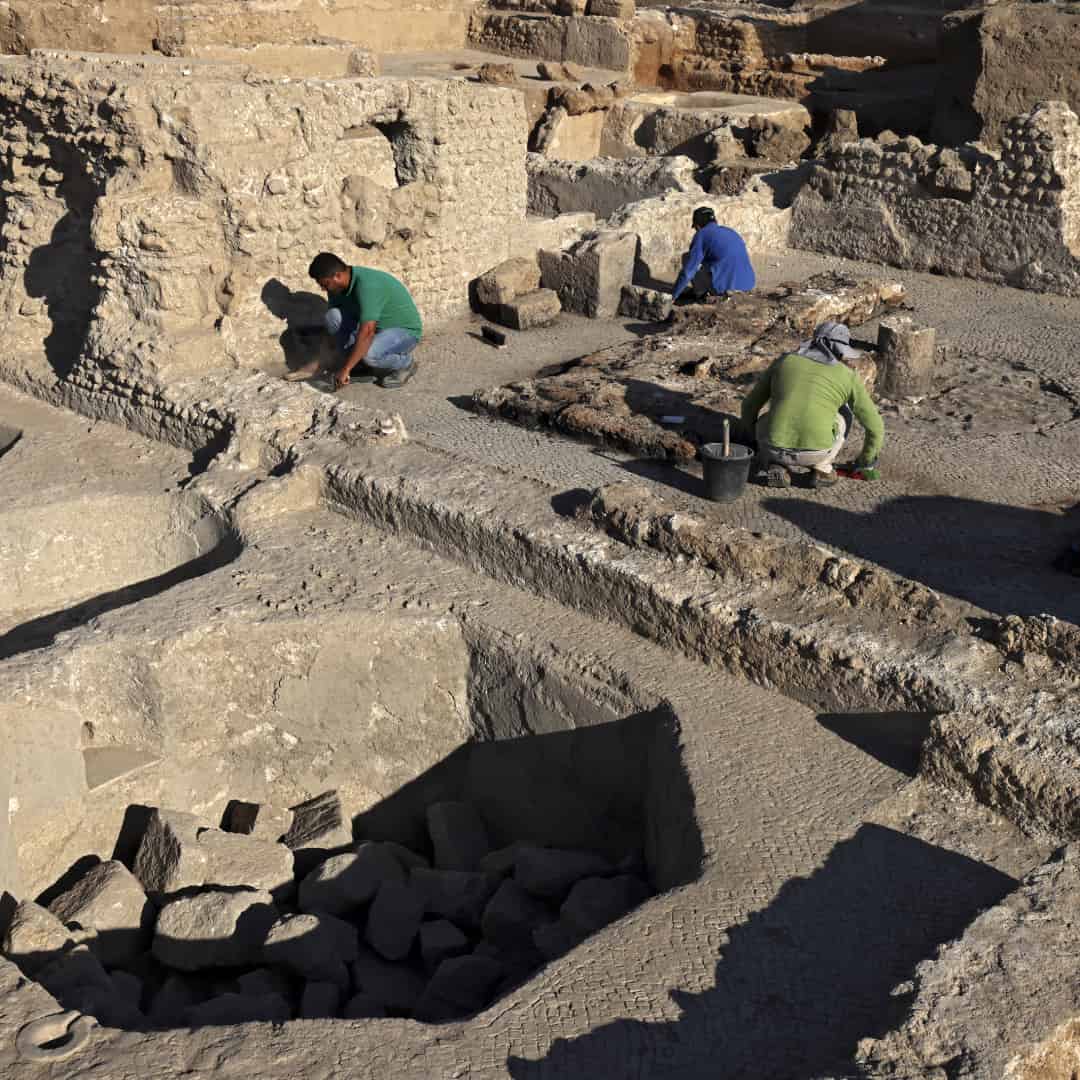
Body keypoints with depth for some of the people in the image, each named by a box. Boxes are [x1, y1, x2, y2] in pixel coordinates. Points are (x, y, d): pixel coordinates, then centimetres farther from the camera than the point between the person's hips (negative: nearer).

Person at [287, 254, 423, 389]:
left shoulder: (367, 285, -32)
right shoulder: (338, 287, -6)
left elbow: (367, 332, -38)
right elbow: (332, 325, 3)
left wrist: (345, 369, -36)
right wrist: (317, 362, -4)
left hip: (405, 330, -8)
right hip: (378, 326, 8)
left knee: (368, 354, -37)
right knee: (333, 316, -14)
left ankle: (406, 362, -5)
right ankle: (361, 367, -1)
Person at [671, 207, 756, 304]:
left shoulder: (701, 235, 0)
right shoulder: (731, 233, 20)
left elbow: (687, 271, -5)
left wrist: (673, 296, 5)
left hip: (723, 287, -6)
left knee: (687, 258, 10)